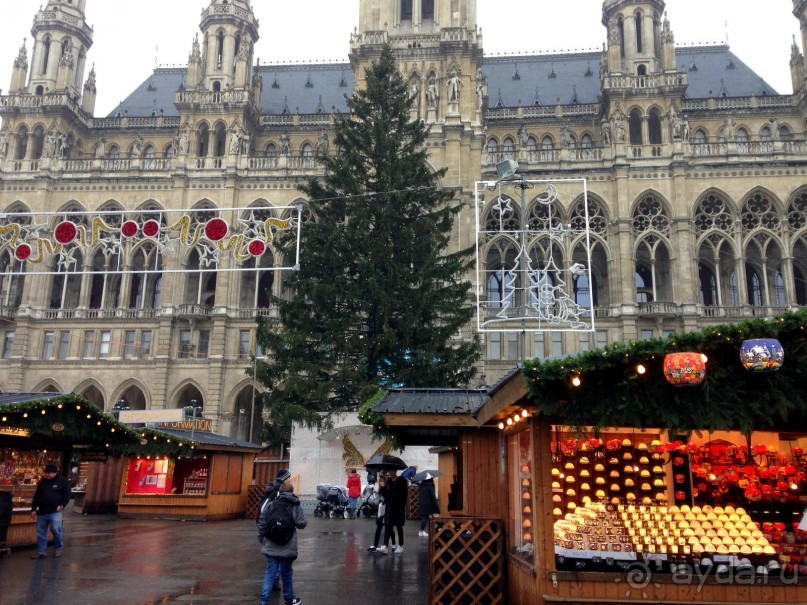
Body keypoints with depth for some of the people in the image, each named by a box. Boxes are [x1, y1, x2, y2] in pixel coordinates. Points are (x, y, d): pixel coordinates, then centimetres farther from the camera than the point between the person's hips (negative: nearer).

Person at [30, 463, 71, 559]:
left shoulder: (62, 481, -1)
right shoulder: (42, 482, 11)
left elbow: (67, 494, -1)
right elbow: (36, 496, 16)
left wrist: (62, 505, -12)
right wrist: (33, 509, 10)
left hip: (55, 511, -5)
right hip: (42, 512, 5)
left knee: (55, 529, -12)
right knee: (41, 533, 8)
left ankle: (59, 547, 11)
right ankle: (41, 552, 18)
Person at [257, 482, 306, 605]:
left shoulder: (270, 505, 0)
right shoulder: (295, 506, -5)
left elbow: (261, 524, 1)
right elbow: (301, 524, -8)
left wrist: (262, 539, 13)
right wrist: (305, 520, 15)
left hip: (271, 546, 1)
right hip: (287, 547, -1)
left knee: (270, 573, 5)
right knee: (287, 573, 15)